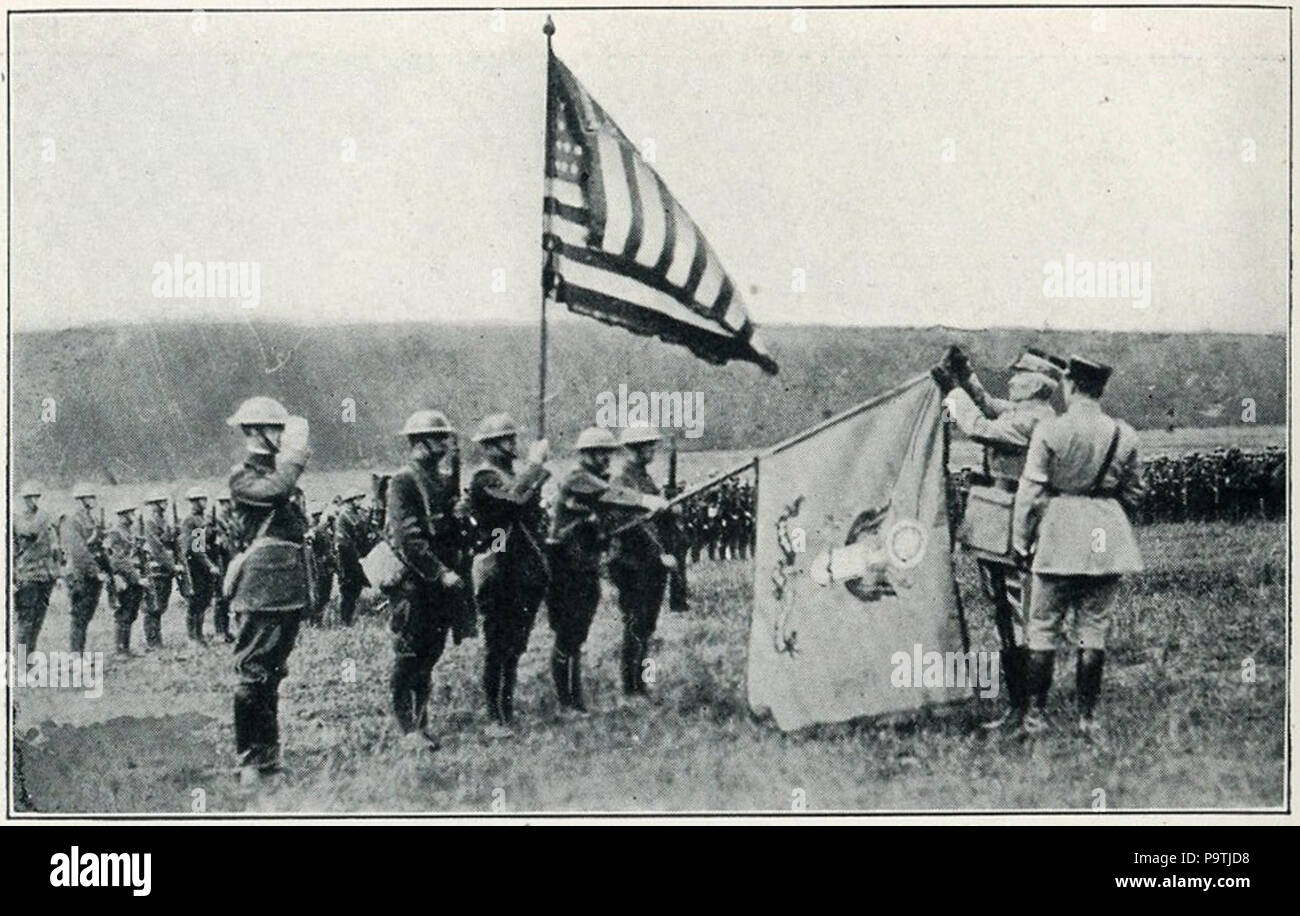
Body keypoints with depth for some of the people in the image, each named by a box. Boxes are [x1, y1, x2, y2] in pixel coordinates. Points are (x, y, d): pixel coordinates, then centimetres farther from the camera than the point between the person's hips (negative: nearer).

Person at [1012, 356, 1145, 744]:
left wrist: (1021, 542, 1)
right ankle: (1088, 716, 12)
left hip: (1058, 537, -3)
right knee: (1094, 631, 9)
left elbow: (1030, 492, -8)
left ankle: (1037, 713, 12)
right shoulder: (1124, 436, 1)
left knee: (1043, 629, 7)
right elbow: (1134, 493, 11)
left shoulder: (1050, 431, -9)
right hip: (1107, 539, 3)